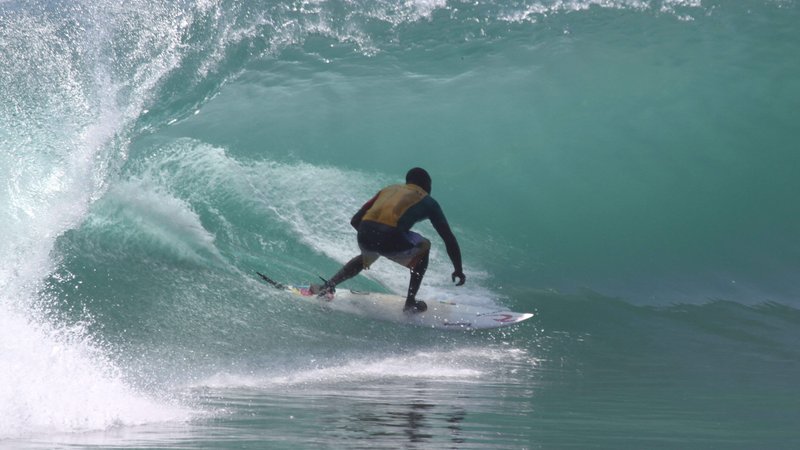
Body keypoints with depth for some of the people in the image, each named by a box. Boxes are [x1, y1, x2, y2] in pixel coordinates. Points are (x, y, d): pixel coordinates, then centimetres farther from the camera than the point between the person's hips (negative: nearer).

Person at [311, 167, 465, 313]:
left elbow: (355, 221, 28)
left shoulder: (389, 189, 30)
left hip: (364, 236, 5)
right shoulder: (427, 201, 20)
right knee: (423, 247, 28)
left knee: (367, 257, 41)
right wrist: (458, 269, 30)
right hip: (390, 239, -5)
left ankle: (328, 286, 29)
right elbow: (449, 238, 20)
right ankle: (411, 302, 25)